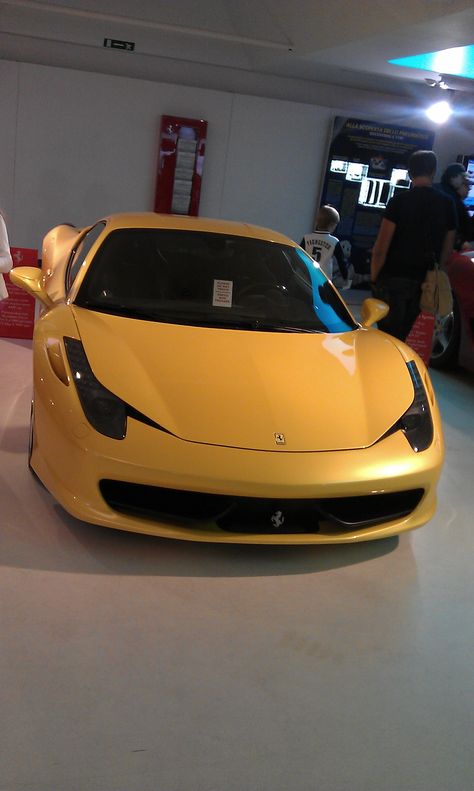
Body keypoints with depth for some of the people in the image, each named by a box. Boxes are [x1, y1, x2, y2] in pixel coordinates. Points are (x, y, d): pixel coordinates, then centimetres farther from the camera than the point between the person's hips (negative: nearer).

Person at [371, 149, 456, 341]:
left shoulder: (399, 201, -7)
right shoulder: (447, 204, 4)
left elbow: (381, 247, -11)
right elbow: (447, 248, 8)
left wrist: (374, 278, -1)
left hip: (394, 278, -4)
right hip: (426, 283, 4)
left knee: (389, 335, 2)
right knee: (411, 339, 12)